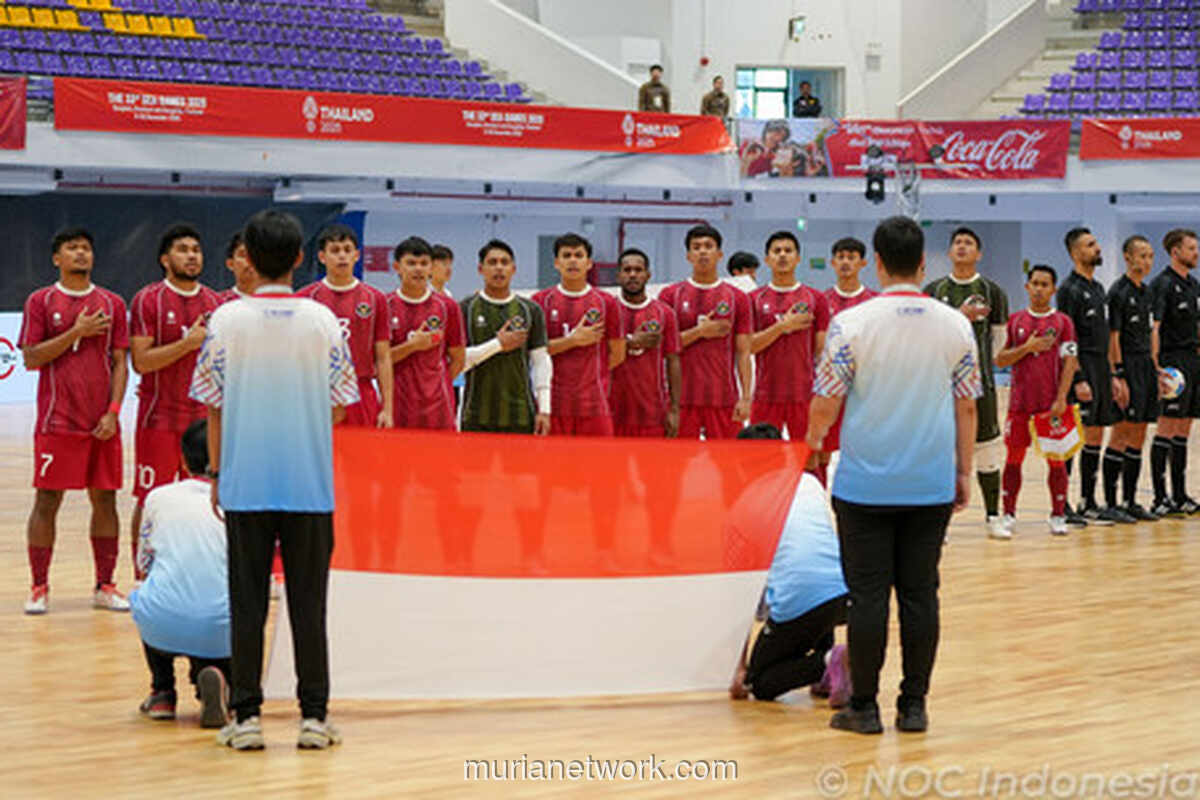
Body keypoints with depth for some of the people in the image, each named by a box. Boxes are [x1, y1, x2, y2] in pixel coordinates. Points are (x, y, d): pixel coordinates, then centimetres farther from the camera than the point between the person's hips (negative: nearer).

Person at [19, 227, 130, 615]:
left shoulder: (112, 304, 8)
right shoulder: (41, 302, 2)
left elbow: (120, 362, 7)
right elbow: (31, 359, -5)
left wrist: (113, 412, -4)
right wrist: (76, 332, -13)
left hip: (102, 422, 3)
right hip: (57, 421, -2)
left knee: (105, 500, 5)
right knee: (47, 502, -1)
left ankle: (105, 586, 12)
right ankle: (39, 587, 7)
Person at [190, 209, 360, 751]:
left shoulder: (227, 320, -4)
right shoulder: (322, 320, -2)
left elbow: (213, 405, -1)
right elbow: (340, 406, 3)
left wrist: (216, 471, 11)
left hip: (244, 482, 0)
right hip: (310, 482, 1)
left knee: (247, 602, 5)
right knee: (308, 601, 6)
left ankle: (246, 716, 7)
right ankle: (314, 716, 7)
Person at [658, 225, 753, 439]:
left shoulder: (737, 298, 6)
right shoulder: (670, 295, 6)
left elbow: (743, 353, 3)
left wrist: (746, 397, -6)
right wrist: (699, 332, -11)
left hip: (724, 398, 0)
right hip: (683, 397, 0)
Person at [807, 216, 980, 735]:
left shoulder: (852, 324, -10)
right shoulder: (956, 326, 0)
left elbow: (825, 405, -6)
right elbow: (966, 406, 5)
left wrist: (813, 440, 15)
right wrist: (964, 472, 15)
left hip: (866, 483, -2)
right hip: (931, 485, 2)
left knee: (869, 594, 3)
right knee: (920, 593, 8)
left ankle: (864, 706, 8)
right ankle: (914, 705, 12)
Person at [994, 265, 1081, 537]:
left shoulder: (1062, 321, 2)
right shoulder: (1015, 321, 9)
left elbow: (1069, 361, -3)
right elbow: (1000, 359, 6)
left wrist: (1061, 398, -12)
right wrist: (1027, 347, -10)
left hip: (1052, 403, -2)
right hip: (1020, 401, 2)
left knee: (1056, 459, 3)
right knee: (1014, 457, 2)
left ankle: (1058, 516, 11)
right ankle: (1008, 517, 7)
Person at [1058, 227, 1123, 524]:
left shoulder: (1098, 288, 18)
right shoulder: (1070, 289, -10)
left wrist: (1111, 378, 20)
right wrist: (1079, 380, -21)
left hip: (1100, 371, 9)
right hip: (1082, 370, -9)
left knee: (1095, 438, 10)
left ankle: (1089, 504, 16)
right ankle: (1061, 506, -4)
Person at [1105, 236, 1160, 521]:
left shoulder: (1145, 291, 15)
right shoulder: (1118, 292, -10)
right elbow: (1113, 337, -14)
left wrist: (1155, 369, 17)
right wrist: (1118, 376, -19)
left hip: (1145, 367, 8)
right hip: (1128, 366, -8)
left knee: (1138, 436, 9)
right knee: (1121, 435, -7)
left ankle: (1130, 502, 14)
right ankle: (1110, 502, -2)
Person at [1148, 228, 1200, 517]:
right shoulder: (1163, 284, -10)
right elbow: (1153, 328, -17)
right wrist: (1156, 368, -26)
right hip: (1173, 361, -8)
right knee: (1166, 429, -7)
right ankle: (1160, 498, -6)